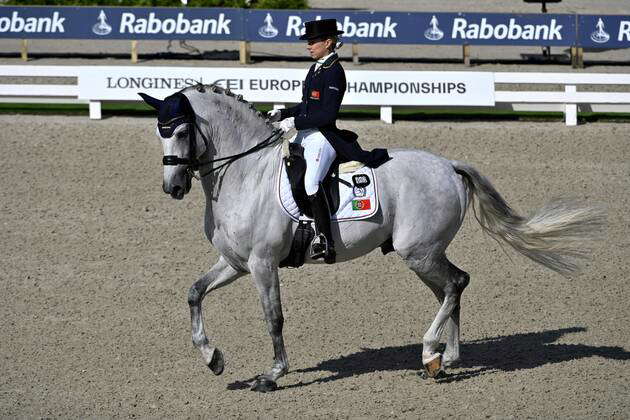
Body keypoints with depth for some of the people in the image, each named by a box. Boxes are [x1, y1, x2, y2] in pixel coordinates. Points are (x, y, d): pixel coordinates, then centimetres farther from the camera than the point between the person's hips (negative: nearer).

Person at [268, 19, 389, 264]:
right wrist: (282, 114, 11)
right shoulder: (316, 68, 15)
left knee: (311, 181, -27)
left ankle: (324, 241, -28)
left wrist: (295, 122, -18)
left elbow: (328, 113, -19)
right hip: (305, 133, 11)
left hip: (323, 135, -11)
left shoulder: (333, 72, -13)